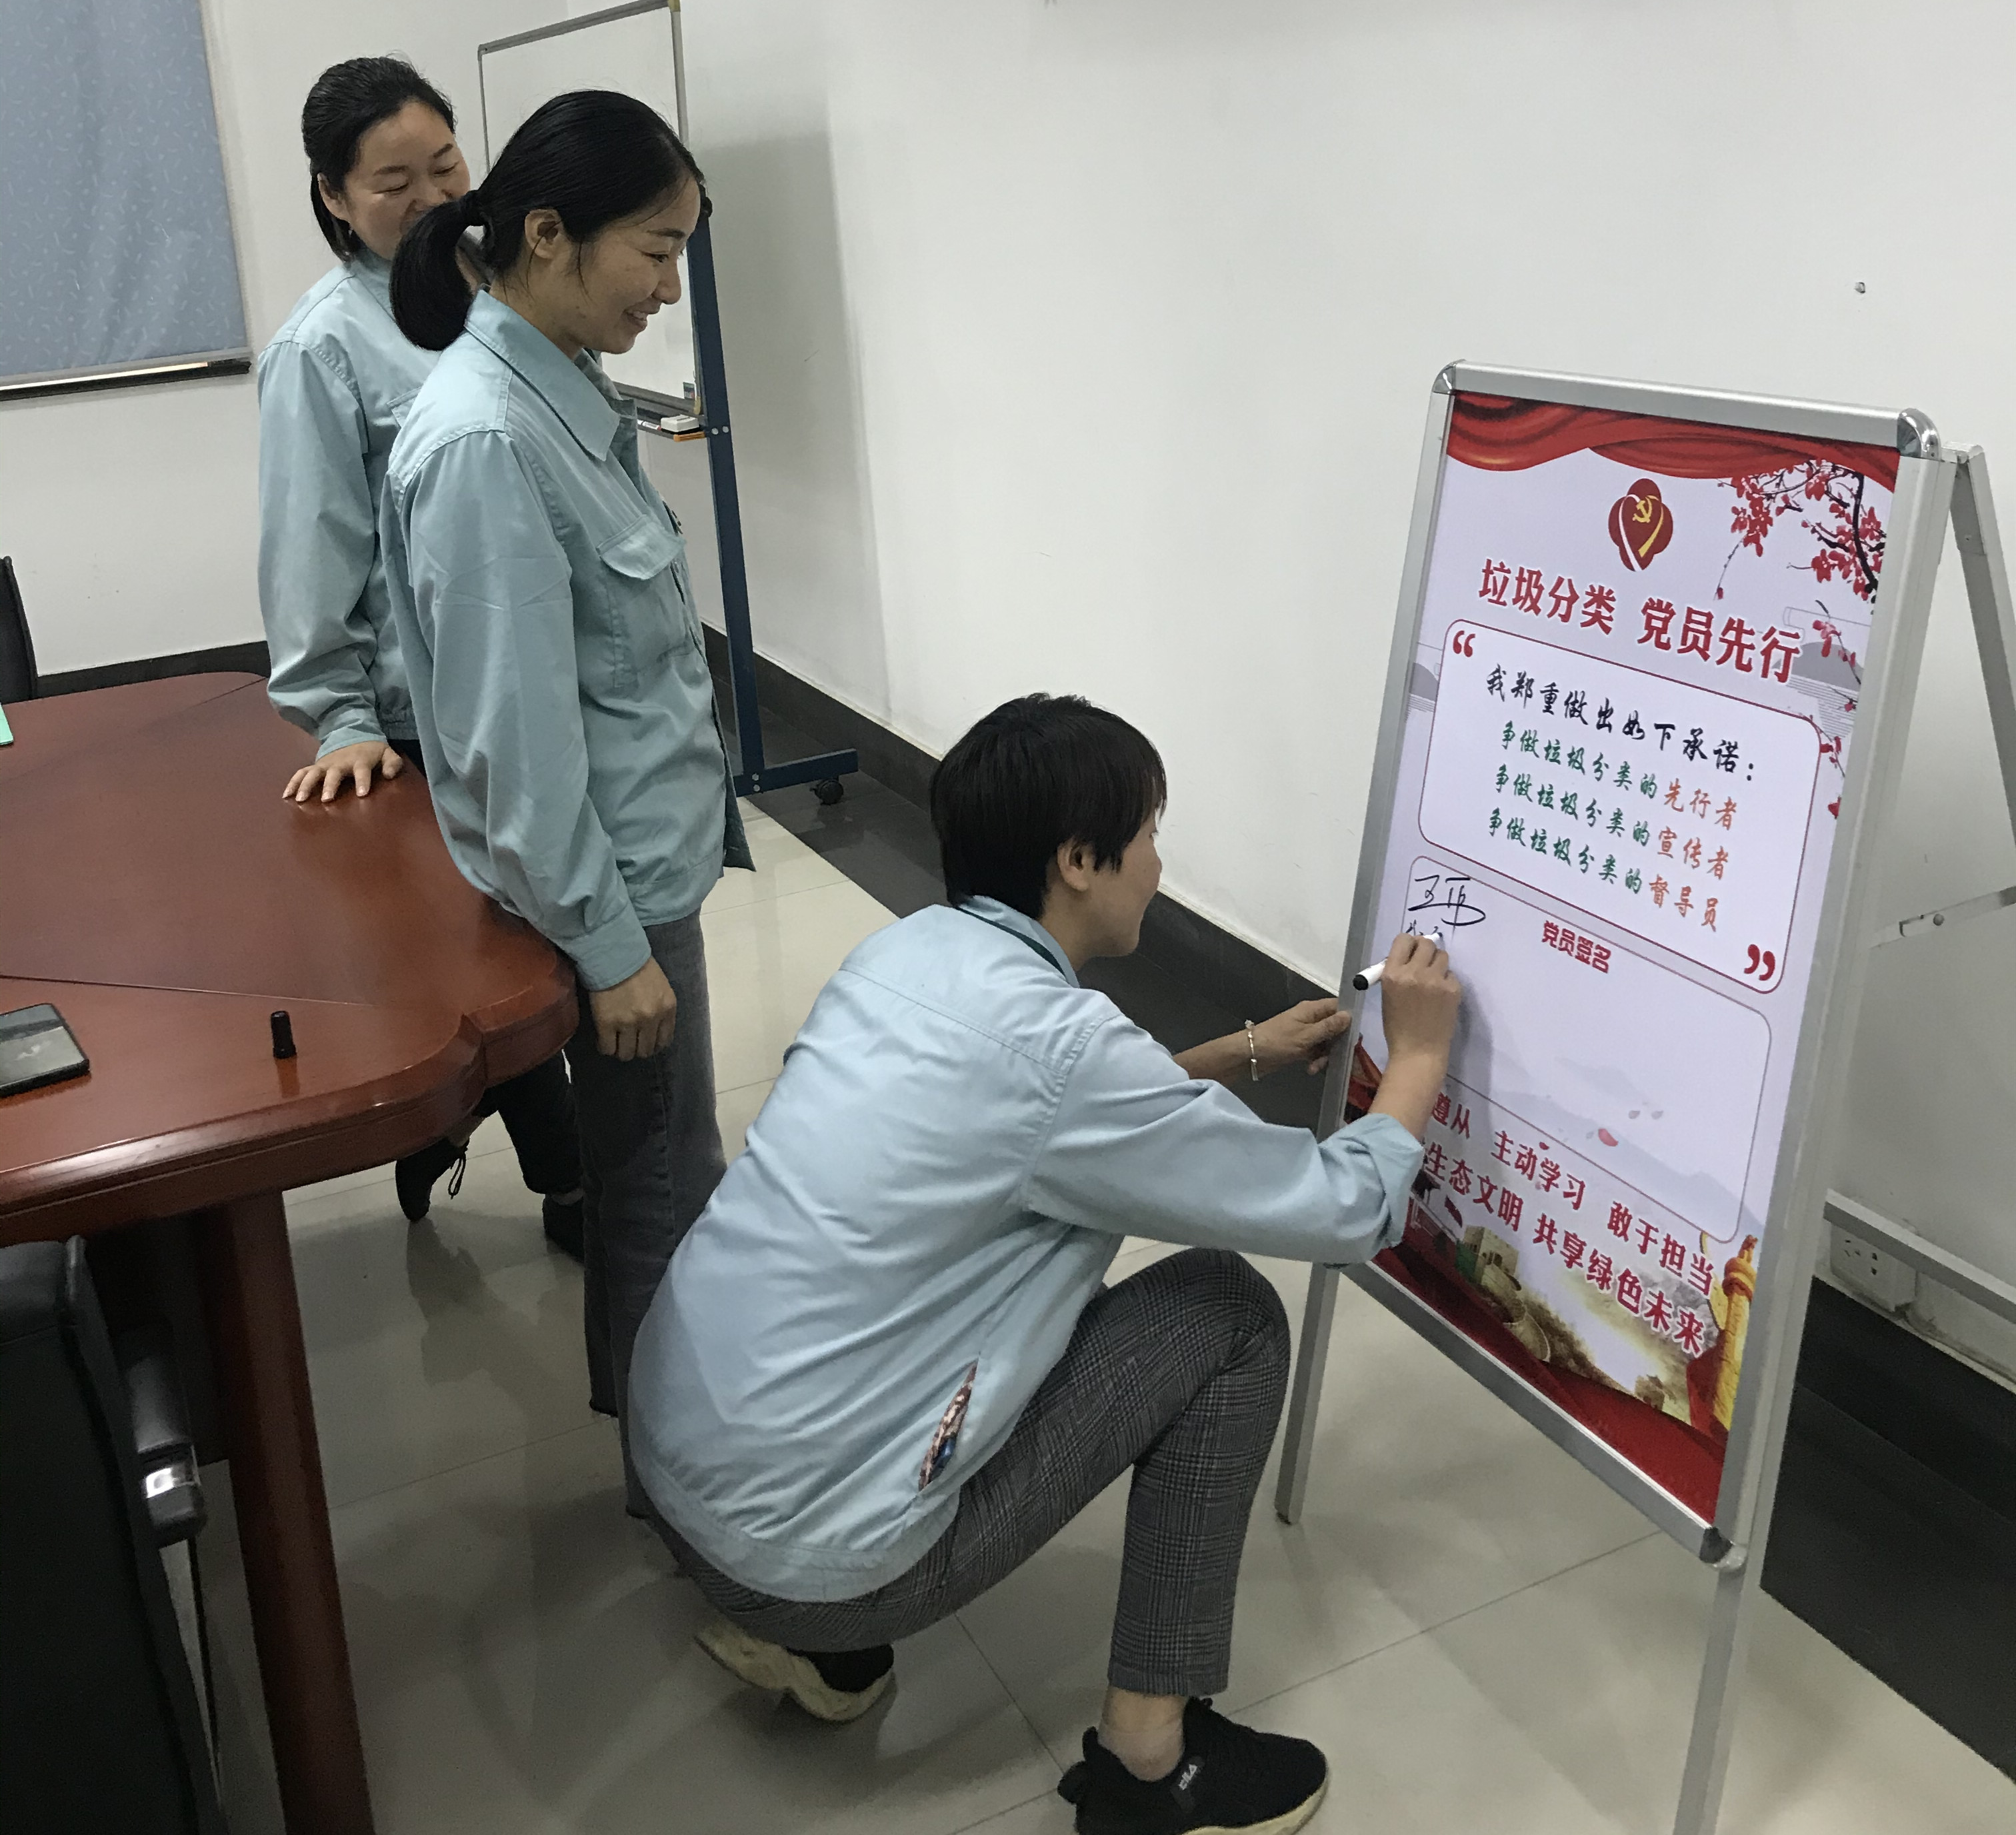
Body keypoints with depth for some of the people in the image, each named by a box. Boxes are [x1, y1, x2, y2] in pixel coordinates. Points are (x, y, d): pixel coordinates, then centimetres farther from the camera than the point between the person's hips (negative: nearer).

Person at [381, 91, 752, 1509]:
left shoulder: (561, 392, 5)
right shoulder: (483, 444, -24)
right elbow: (518, 731, -23)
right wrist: (610, 945, -18)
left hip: (652, 849, 9)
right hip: (610, 878, -9)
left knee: (645, 1165, 21)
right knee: (667, 1186, 6)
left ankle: (653, 1397, 41)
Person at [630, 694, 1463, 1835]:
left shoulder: (909, 953, 2)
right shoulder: (1050, 1038, -21)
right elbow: (1348, 1215, -11)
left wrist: (1242, 1057, 22)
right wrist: (1421, 1056, 6)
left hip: (681, 1468, 8)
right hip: (802, 1541, -8)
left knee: (1049, 1265, 26)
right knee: (1230, 1316, -1)